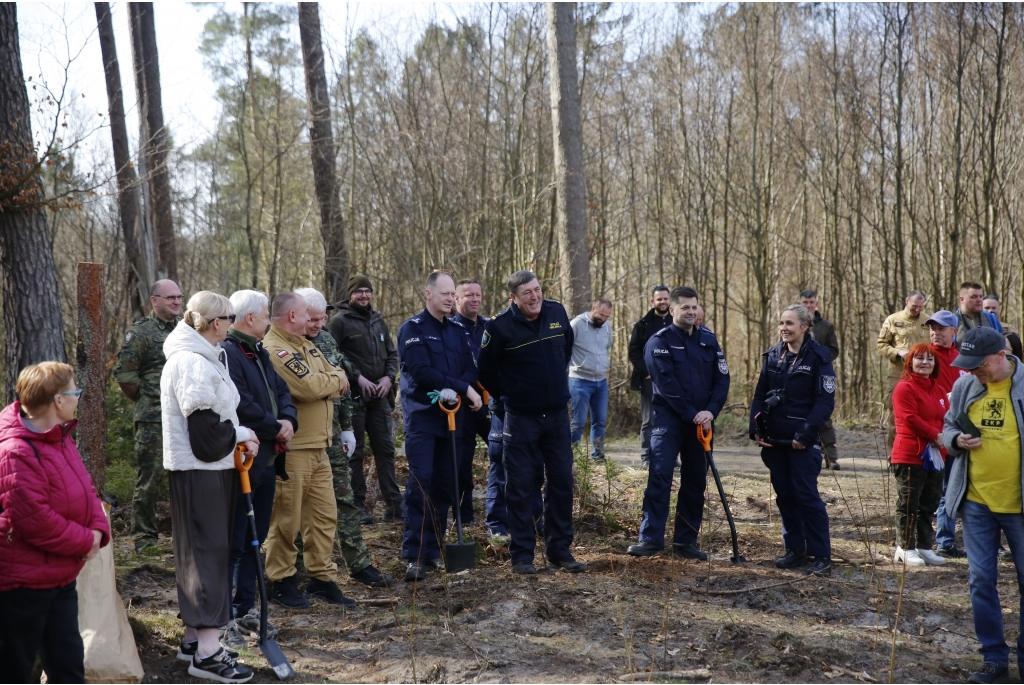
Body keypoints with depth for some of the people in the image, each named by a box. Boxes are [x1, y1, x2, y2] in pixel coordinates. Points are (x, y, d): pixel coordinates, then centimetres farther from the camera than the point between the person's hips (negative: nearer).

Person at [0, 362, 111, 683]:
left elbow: (85, 490, 13)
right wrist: (86, 540, -16)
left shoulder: (61, 439, 8)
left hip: (60, 577, 9)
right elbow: (33, 520, -27)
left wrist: (98, 530, -6)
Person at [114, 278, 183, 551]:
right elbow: (124, 374, -7)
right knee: (150, 478, -2)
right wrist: (144, 400, -1)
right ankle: (144, 536, 9)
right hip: (153, 421, -5)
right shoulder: (140, 332, -5)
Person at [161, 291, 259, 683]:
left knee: (198, 550, 16)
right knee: (208, 551, -7)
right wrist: (241, 434, -8)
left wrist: (238, 437, 3)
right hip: (200, 473, -11)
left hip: (208, 468, 11)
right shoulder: (194, 363, -20)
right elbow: (205, 430, -23)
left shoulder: (201, 357, 14)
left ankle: (194, 637, 27)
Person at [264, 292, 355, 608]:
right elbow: (308, 386, -25)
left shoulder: (305, 345, 16)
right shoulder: (273, 350, -15)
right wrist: (335, 379, -6)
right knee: (286, 520, 1)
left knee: (325, 515, 13)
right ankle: (281, 582, 13)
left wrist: (325, 381, -8)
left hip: (318, 446, 9)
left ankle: (322, 577, 23)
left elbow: (340, 384, 12)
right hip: (291, 449, -9)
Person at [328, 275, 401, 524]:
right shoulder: (340, 321, -4)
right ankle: (357, 504, 8)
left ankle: (393, 502, 11)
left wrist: (389, 377, 0)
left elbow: (392, 353, 17)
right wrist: (358, 377, -16)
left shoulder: (378, 321, 15)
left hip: (379, 396, 6)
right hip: (354, 397, -6)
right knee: (354, 452, 1)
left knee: (385, 448, 7)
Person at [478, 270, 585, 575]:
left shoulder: (557, 312, 0)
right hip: (521, 419, -4)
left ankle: (560, 550, 20)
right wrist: (508, 398, 6)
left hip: (557, 414, 4)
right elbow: (487, 371, -1)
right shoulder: (500, 326, -13)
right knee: (522, 486, 0)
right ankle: (522, 555, 9)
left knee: (561, 482, 9)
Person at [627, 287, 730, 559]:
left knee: (696, 482, 7)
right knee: (660, 477, -12)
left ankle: (686, 541, 14)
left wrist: (710, 411, -12)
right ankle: (651, 538, -10)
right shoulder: (660, 341, -6)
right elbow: (667, 384, -14)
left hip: (701, 421, 5)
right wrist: (692, 414, -17)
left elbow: (722, 378, 3)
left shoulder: (708, 339, 9)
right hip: (669, 419, -5)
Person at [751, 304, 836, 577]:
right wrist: (756, 428, -2)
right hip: (774, 439, 5)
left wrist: (806, 433, -18)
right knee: (784, 495, 10)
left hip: (802, 440, -5)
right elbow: (760, 395, 10)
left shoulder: (818, 356, -6)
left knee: (807, 495, -7)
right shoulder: (773, 356, 9)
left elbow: (825, 401, -11)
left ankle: (822, 556, -1)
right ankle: (795, 549, 21)